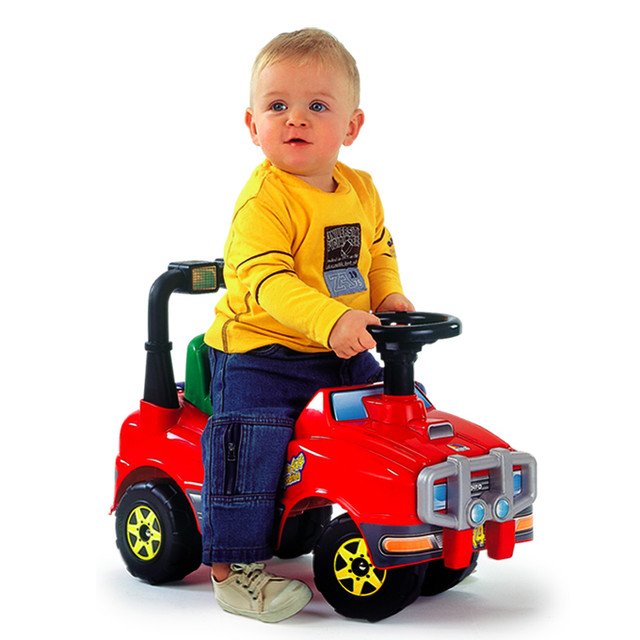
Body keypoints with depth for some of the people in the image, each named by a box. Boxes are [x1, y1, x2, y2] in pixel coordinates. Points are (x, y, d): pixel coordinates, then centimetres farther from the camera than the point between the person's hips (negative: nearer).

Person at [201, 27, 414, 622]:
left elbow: (378, 248, 22)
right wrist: (332, 320, -43)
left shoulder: (360, 190, 5)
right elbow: (265, 280, -31)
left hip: (342, 351, 7)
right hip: (257, 352, -7)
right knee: (251, 439, -21)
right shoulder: (264, 199, -20)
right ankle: (233, 569, -10)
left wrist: (389, 296, 3)